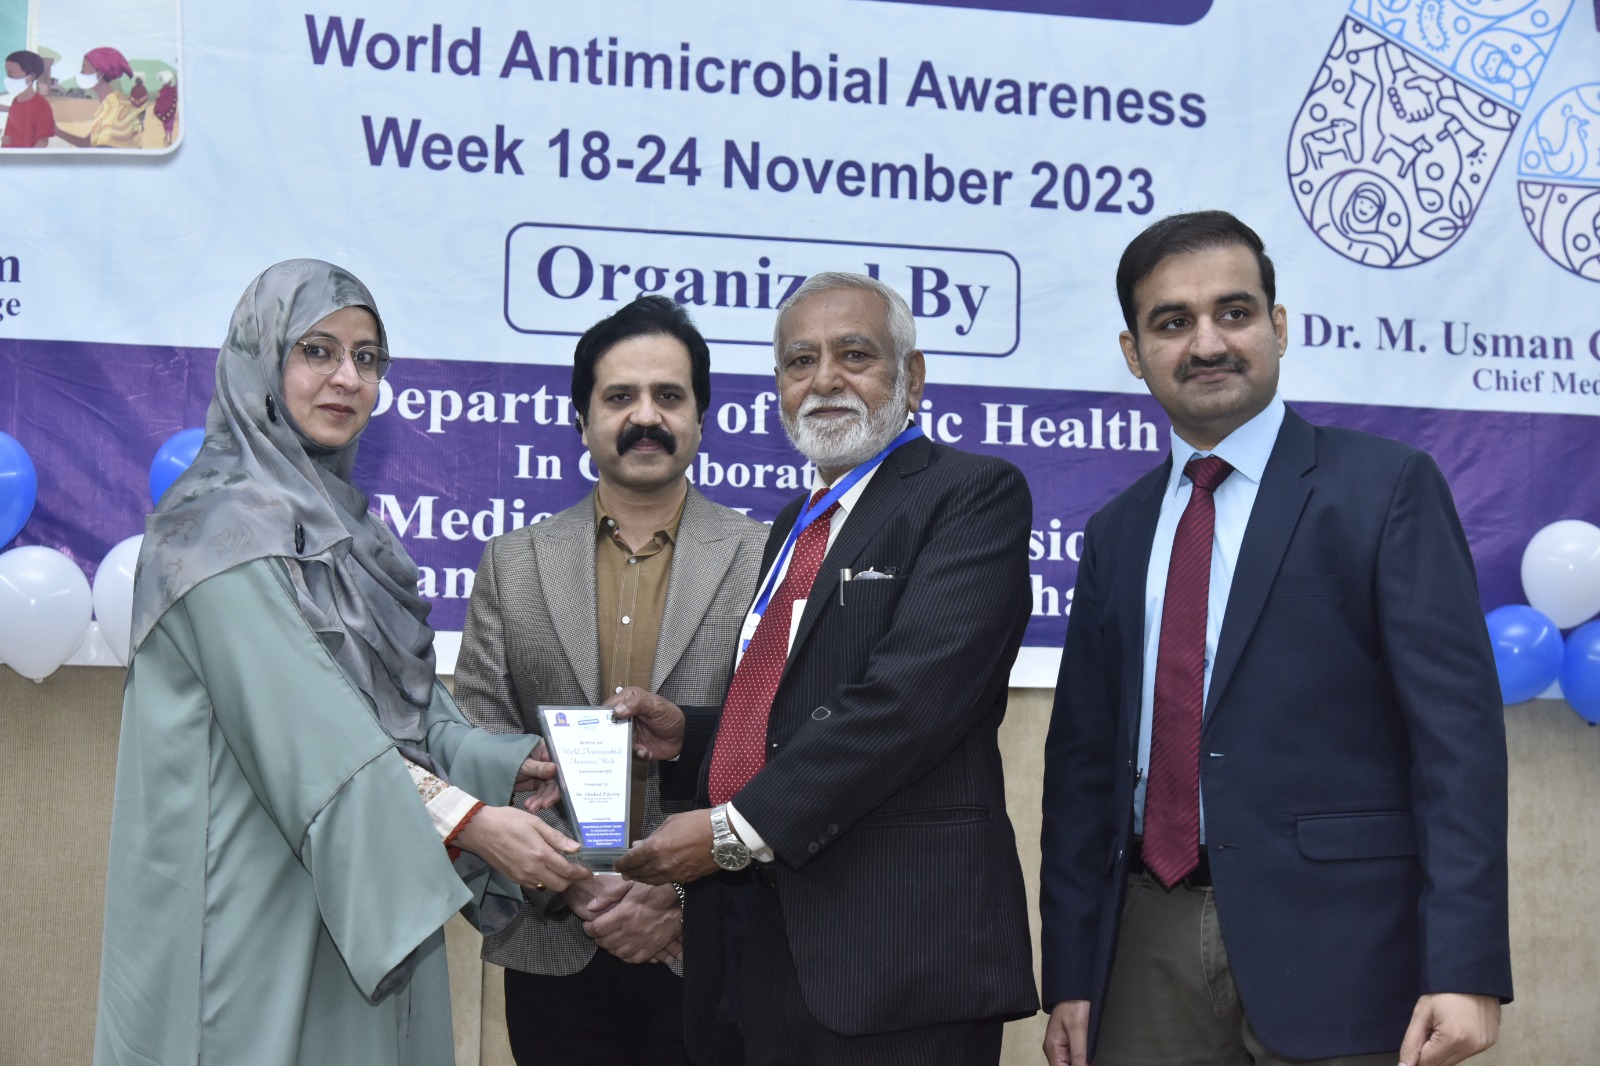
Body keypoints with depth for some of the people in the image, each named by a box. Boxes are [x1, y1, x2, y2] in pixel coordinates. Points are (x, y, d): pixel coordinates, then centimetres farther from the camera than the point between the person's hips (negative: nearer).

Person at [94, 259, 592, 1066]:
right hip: (259, 910, -8)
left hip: (354, 900, 8)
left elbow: (401, 704, 12)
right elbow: (303, 725, -22)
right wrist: (468, 820, -26)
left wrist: (507, 764, -4)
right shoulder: (225, 525, -12)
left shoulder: (336, 518, 15)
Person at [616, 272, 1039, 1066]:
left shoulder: (973, 493, -6)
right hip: (758, 941, 7)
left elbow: (913, 696, -18)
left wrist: (738, 829, -17)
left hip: (896, 942, -7)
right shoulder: (795, 526, 20)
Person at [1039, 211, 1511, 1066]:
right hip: (1146, 949, 4)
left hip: (1332, 940, -4)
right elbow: (1082, 761, 13)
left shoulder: (1386, 486, -1)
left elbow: (1457, 727, -8)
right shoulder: (1116, 533, 14)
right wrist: (1069, 978, 7)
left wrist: (1463, 968, -16)